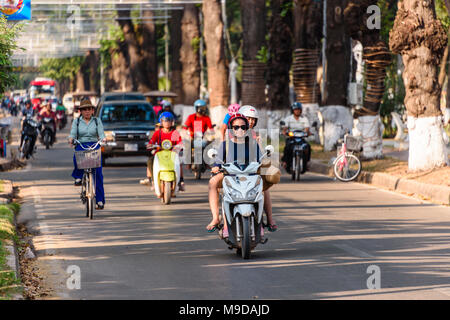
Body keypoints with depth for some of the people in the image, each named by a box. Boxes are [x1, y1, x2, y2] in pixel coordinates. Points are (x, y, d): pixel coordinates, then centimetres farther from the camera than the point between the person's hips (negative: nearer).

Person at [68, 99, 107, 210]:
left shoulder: (97, 121, 11)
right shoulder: (76, 122, 11)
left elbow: (101, 133, 0)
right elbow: (73, 133, 1)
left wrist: (103, 138, -22)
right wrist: (71, 139, -22)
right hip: (81, 145, 0)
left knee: (98, 173, -11)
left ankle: (100, 200, -6)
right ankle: (78, 176, -9)